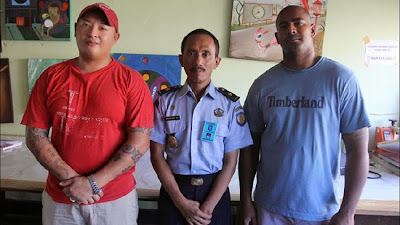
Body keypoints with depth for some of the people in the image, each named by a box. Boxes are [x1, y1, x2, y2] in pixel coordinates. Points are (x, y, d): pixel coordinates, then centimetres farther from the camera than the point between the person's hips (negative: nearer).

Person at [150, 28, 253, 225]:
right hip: (173, 190, 1)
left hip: (214, 190, 0)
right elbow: (157, 154, -3)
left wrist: (208, 207, -11)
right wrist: (181, 202, -9)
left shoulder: (230, 104, -4)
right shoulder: (165, 100, -2)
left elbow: (230, 161, -4)